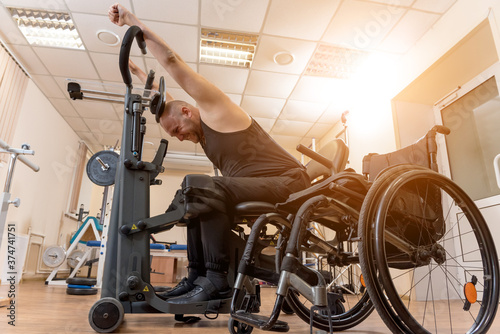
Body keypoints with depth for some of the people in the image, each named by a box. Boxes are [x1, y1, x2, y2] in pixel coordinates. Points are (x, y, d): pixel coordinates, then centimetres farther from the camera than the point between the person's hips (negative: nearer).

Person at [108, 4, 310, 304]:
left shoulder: (215, 111, -5)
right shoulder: (202, 133, 19)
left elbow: (172, 61, -9)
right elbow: (165, 100, 32)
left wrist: (132, 20, -2)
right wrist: (136, 71, 38)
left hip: (288, 182, -10)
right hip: (262, 189, 10)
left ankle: (217, 279, -21)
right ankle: (197, 276, 9)